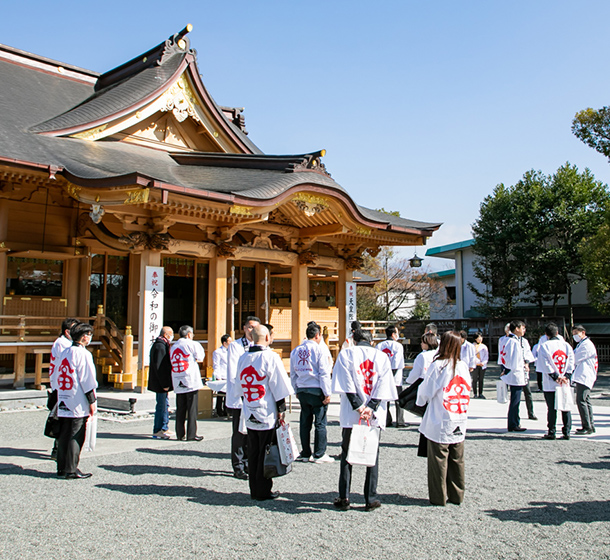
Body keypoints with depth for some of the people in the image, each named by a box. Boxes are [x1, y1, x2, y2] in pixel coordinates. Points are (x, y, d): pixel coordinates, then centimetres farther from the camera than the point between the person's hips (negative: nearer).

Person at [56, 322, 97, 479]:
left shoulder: (63, 353, 10)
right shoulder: (83, 354, -13)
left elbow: (57, 376, 15)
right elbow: (87, 380, -15)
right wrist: (92, 401, -9)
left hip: (63, 403, 7)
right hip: (78, 404, -7)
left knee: (64, 436, 13)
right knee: (76, 437, -1)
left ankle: (61, 468, 19)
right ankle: (71, 470, 3)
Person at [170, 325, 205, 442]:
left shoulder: (174, 346, 12)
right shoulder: (192, 344, -5)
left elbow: (172, 362, 10)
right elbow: (200, 357, 1)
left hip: (178, 383, 5)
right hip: (191, 381, -5)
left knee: (180, 409, 10)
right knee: (192, 408, 0)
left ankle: (180, 434, 13)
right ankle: (191, 434, 0)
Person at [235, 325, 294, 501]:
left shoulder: (242, 358, 5)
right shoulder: (270, 357, -13)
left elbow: (239, 386, 13)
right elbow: (279, 386, -11)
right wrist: (281, 409, -3)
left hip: (249, 415, 6)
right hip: (267, 415, -5)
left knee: (253, 452, 13)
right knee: (266, 453, 4)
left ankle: (254, 489, 21)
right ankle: (263, 491, 11)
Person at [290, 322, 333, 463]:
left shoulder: (296, 351, 8)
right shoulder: (318, 350, -9)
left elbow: (293, 374, 13)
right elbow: (324, 373, -11)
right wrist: (327, 393, -7)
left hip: (302, 391, 6)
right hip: (316, 390, -5)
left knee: (305, 422, 11)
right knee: (320, 423, 2)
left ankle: (305, 454, 16)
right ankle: (319, 454, 4)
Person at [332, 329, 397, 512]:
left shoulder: (346, 354, 3)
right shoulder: (382, 356, 9)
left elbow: (346, 382, -8)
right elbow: (384, 385, -1)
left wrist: (358, 406, -11)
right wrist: (371, 408, -8)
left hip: (351, 414, -1)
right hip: (375, 415, 2)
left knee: (346, 454, 7)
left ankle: (344, 498, 7)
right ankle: (371, 499, 11)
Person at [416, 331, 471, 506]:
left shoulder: (438, 365, -14)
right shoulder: (464, 366, 1)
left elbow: (425, 392, -8)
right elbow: (467, 391, 9)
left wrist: (421, 400, 12)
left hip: (440, 424, -5)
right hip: (460, 423, 5)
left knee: (439, 459, 5)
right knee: (457, 459, 14)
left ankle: (439, 497, 13)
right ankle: (457, 495, 22)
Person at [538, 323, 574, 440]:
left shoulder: (544, 346, -6)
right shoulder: (566, 345, 6)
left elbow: (545, 364, -11)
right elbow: (571, 361, 1)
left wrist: (556, 377, -8)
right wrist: (566, 376, -3)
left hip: (550, 384, -3)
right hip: (565, 384, 3)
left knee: (551, 408, 1)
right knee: (566, 407, 9)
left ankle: (551, 432, 5)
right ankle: (567, 431, 11)